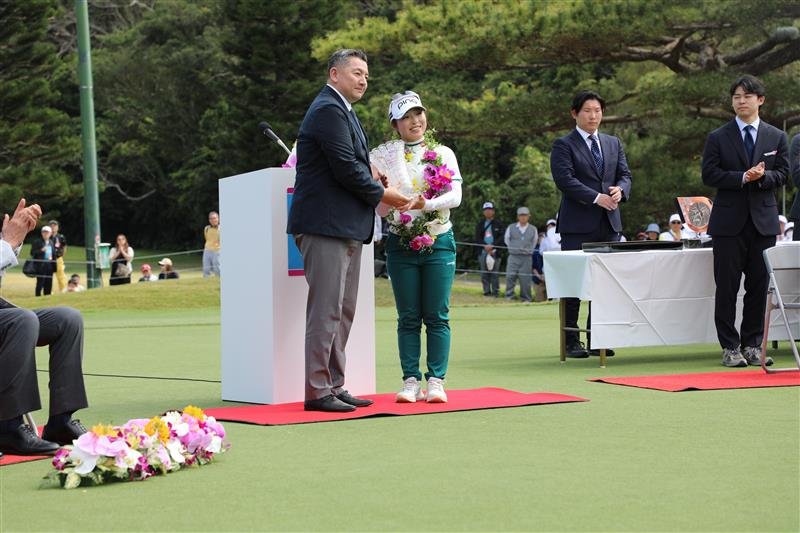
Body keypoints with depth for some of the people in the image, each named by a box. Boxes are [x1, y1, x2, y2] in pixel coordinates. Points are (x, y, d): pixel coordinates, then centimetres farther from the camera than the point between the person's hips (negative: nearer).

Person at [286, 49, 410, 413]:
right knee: (326, 310, -10)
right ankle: (317, 391, -7)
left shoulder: (340, 110, 22)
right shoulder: (329, 110, -13)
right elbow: (345, 168, -18)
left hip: (346, 228, 11)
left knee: (343, 311, 13)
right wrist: (381, 194, -7)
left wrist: (372, 178, 5)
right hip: (326, 225, -11)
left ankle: (334, 386, 18)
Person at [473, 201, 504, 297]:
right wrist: (485, 246, -10)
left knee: (495, 273, -6)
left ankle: (496, 292, -4)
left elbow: (501, 238, 1)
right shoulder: (480, 224, 15)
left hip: (495, 251, -2)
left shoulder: (498, 224, 9)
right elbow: (477, 238, 6)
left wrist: (492, 246, -12)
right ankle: (487, 291, 2)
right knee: (484, 273, -1)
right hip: (483, 251, 2)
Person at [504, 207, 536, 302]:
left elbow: (534, 242, 19)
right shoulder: (511, 228, 4)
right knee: (510, 276, -10)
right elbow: (506, 240, 17)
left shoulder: (533, 230, 5)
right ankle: (509, 296, -2)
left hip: (527, 258, 0)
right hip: (513, 257, 0)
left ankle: (526, 299, 8)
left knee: (525, 279, 0)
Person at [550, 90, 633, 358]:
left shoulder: (613, 143, 18)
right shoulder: (563, 145, -1)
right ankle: (572, 341, 1)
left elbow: (625, 174, 14)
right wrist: (597, 198, -18)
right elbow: (565, 180, -12)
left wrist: (620, 189, -10)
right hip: (577, 224, -5)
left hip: (609, 223, 5)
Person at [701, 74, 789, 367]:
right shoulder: (718, 138, 4)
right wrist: (743, 178, -15)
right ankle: (730, 347, 3)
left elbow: (782, 174, 6)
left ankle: (752, 345, 12)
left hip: (763, 220, 2)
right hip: (729, 221, -2)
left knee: (759, 286, 3)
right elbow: (709, 175, -3)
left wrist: (763, 176, -14)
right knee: (727, 287, -2)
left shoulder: (777, 137, 10)